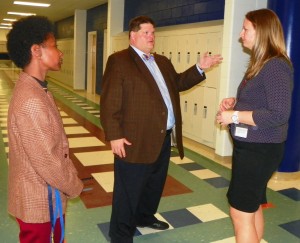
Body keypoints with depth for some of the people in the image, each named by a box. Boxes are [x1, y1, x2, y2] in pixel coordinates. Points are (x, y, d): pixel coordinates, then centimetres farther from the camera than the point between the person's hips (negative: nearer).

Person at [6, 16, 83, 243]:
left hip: (46, 194, 9)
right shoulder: (31, 101, -29)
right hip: (38, 199, -9)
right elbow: (46, 160, -26)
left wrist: (71, 177, 10)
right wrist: (74, 186, -11)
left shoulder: (36, 89, 4)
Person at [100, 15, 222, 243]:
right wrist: (114, 136, -20)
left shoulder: (163, 62, 17)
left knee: (155, 184, 23)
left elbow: (178, 83, 25)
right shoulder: (118, 61, -9)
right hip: (135, 139, -8)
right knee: (128, 190, 5)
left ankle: (145, 216, 46)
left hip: (163, 138, 8)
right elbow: (110, 102, -15)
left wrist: (200, 68, 10)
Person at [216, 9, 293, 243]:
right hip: (249, 146, 10)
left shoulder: (276, 66, -20)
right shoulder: (260, 64, 11)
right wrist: (235, 102, 3)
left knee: (241, 212, 1)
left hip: (260, 150, -10)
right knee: (253, 207, 21)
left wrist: (235, 116, -22)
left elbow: (279, 115, -27)